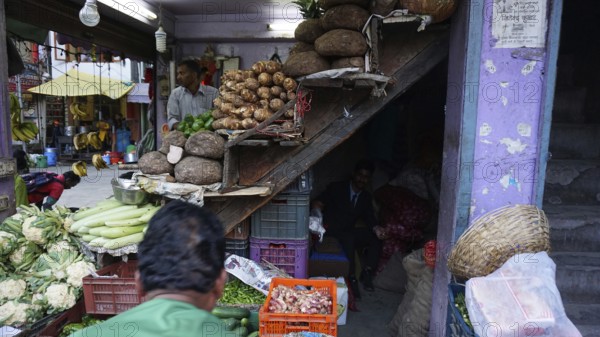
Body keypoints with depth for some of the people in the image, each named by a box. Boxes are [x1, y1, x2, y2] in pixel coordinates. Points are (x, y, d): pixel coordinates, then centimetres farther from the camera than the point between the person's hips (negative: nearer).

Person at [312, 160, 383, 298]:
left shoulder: (366, 197, 11)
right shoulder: (337, 188, -2)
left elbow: (369, 217, 3)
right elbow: (317, 204, -6)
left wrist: (376, 228, -19)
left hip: (349, 232, 5)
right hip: (332, 231, -5)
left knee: (376, 236, -18)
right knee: (349, 237, -36)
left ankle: (367, 271, -13)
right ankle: (351, 277, -28)